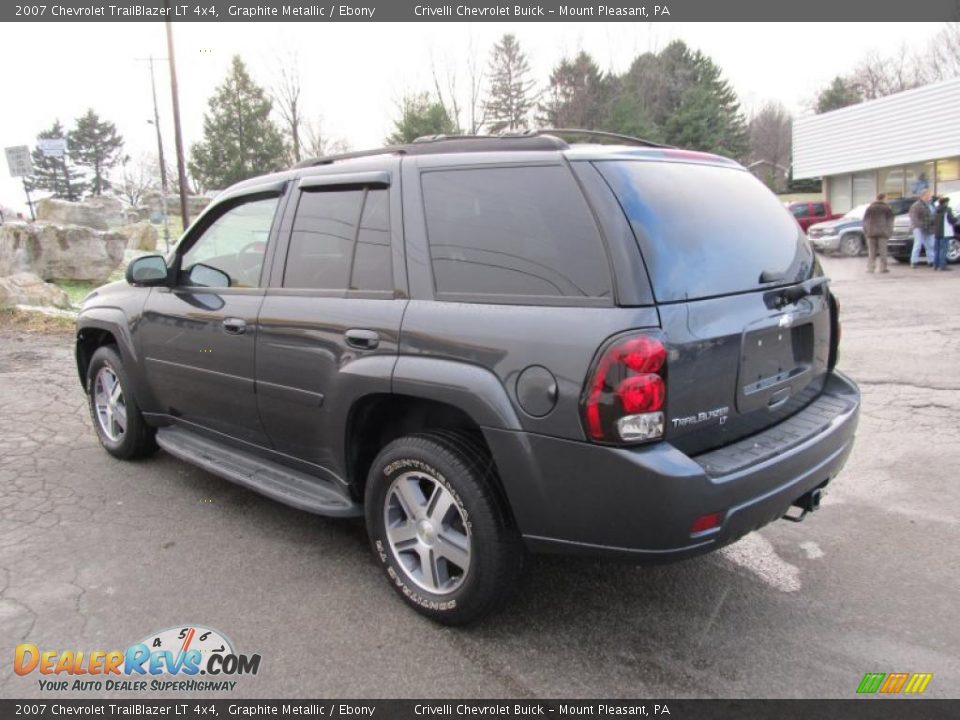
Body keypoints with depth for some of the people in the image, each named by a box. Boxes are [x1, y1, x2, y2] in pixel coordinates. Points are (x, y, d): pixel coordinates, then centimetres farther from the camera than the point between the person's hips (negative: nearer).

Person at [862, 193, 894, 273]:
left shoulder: (870, 208, 11)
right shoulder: (888, 209, 5)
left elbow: (865, 221, 8)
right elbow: (890, 221, 3)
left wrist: (866, 231, 10)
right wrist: (889, 233, 5)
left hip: (871, 233, 2)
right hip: (882, 233, -2)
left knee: (871, 251, 3)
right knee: (882, 251, 0)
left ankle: (870, 268, -2)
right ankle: (883, 268, -2)